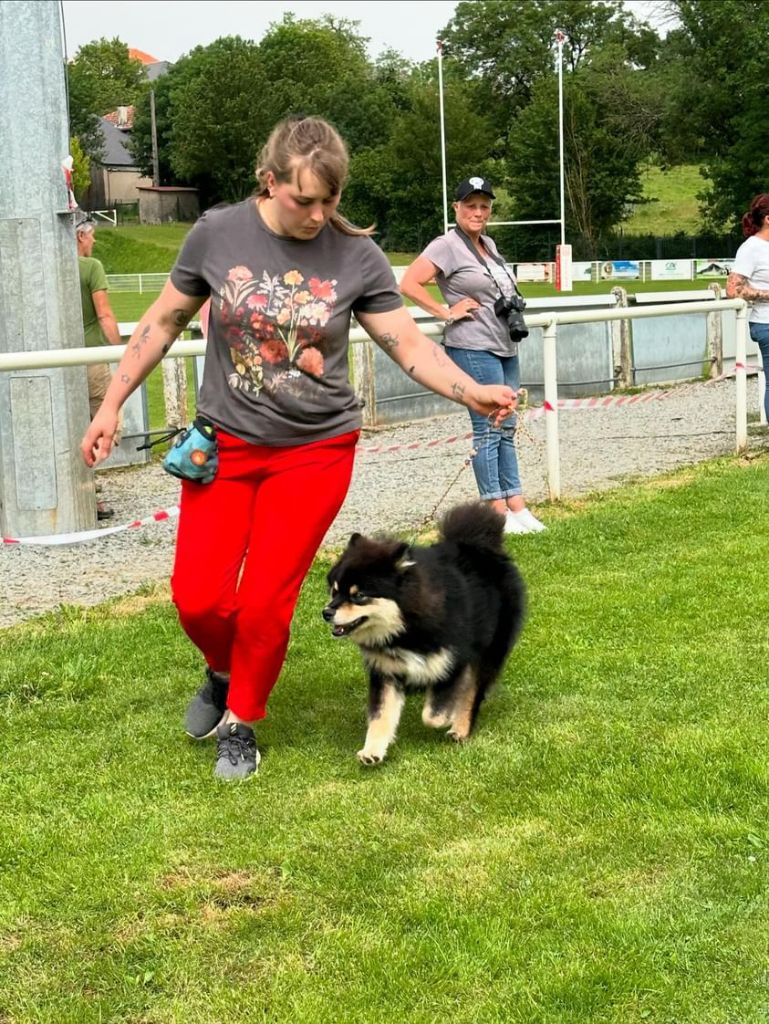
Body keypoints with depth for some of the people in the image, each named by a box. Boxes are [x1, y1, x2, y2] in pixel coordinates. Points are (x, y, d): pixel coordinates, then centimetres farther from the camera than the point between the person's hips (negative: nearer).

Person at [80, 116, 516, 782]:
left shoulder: (356, 255, -9)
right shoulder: (218, 234, -7)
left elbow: (410, 345, -9)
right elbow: (164, 322, 4)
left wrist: (474, 393, -25)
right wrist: (112, 405, 5)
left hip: (315, 451, -1)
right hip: (224, 444, 1)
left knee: (266, 600, -2)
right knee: (198, 596, -4)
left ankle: (241, 723, 24)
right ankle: (223, 674, 32)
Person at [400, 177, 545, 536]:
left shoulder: (488, 244, 15)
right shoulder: (447, 246, -9)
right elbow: (409, 284, -19)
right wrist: (446, 312, -16)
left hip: (505, 347, 9)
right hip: (473, 348, -9)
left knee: (506, 428, 9)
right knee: (488, 429, -6)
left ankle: (517, 506, 14)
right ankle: (497, 511, 0)